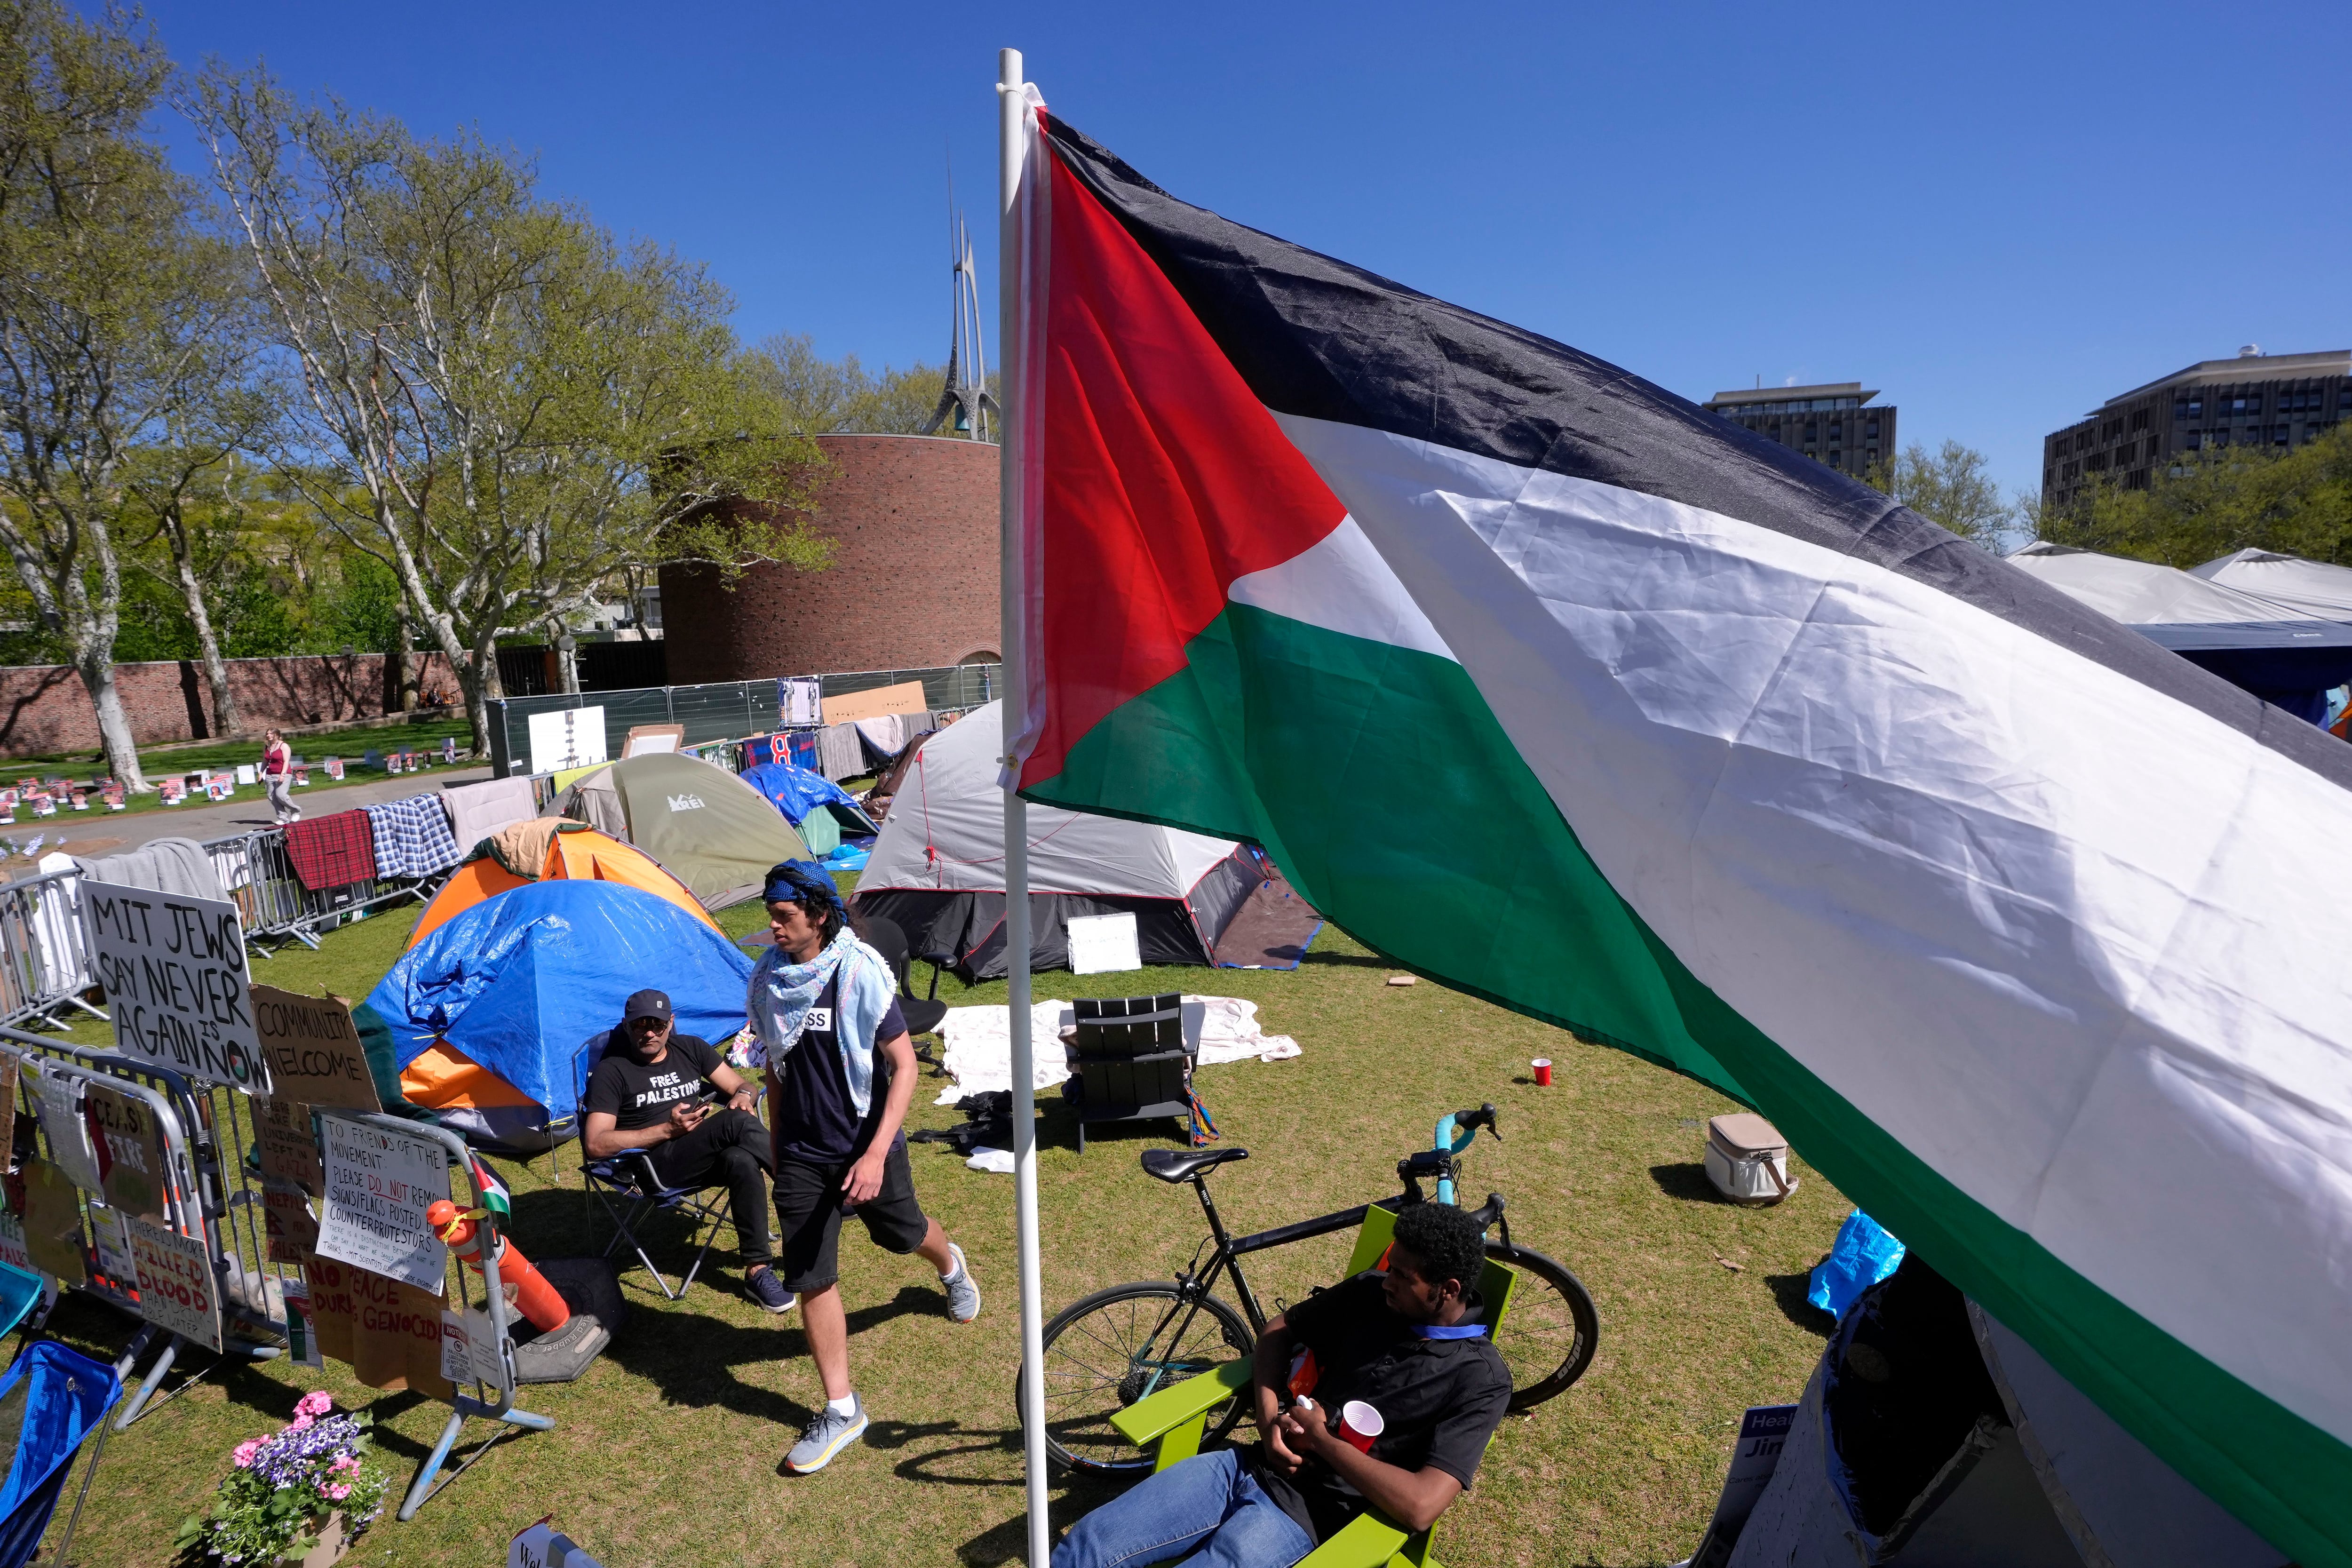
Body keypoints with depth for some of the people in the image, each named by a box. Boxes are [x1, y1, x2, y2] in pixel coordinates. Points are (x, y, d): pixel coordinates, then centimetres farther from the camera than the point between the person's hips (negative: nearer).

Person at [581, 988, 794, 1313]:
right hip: (656, 1163, -5)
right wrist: (668, 1129, -17)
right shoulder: (612, 1071, 2)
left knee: (742, 1160, -34)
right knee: (737, 1124, -32)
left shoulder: (691, 1048, 16)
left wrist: (743, 1097, -11)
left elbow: (742, 1086, 16)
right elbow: (596, 1145, -7)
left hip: (704, 1158, 5)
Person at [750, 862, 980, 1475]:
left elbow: (904, 1065, -18)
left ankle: (951, 1268, 56)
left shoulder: (861, 973, -21)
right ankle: (841, 1410, 19)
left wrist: (876, 1153, -24)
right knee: (810, 1279, 3)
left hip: (865, 1146, -3)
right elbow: (775, 1066, 9)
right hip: (801, 1154, 3)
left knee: (901, 1234, 20)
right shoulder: (768, 978, -6)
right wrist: (776, 1143, 13)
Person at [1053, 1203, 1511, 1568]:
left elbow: (1420, 1506, -22)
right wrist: (1268, 1418, -1)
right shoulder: (1371, 1292, 2)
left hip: (1309, 1515, -5)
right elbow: (1281, 1328, 16)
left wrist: (1321, 1439, -14)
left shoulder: (1481, 1380, -12)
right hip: (1252, 1465, 5)